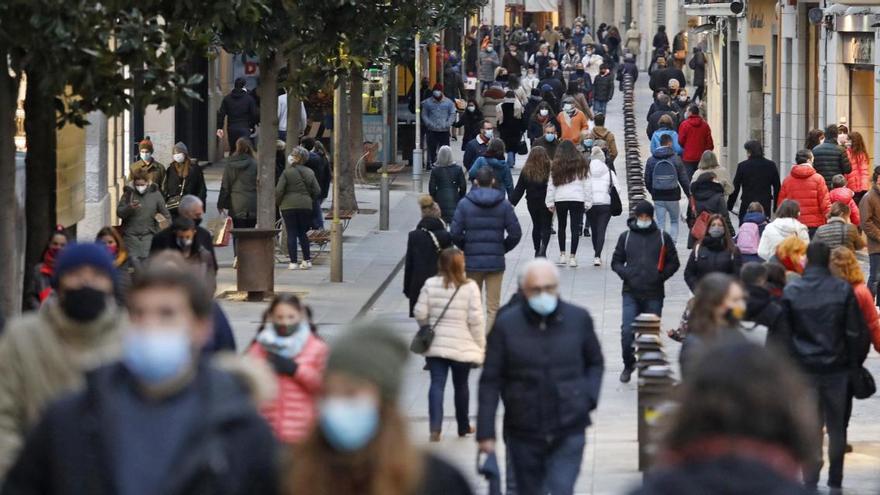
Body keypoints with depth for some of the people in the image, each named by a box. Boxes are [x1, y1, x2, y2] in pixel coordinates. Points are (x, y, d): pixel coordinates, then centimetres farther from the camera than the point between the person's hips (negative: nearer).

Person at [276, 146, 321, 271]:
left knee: (291, 234, 0)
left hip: (289, 206, -4)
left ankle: (293, 262, -2)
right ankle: (307, 261, 12)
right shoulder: (309, 173, 5)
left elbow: (279, 190, -11)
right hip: (305, 206, 4)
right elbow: (317, 191, 7)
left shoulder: (287, 172, -9)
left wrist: (277, 203, 5)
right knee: (303, 233, 14)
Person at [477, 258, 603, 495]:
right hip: (523, 433, 1)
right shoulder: (507, 324, -6)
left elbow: (595, 363, 14)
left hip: (568, 435, -1)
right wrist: (486, 432, -4)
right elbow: (490, 381, -2)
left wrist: (589, 397, -3)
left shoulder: (579, 319, -2)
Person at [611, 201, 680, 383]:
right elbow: (616, 262, 13)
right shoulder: (626, 237, 7)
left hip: (654, 294, 0)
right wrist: (625, 273, -6)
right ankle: (628, 364, 13)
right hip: (631, 293, 0)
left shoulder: (663, 238, 5)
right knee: (627, 331, -9)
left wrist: (661, 275, -4)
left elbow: (673, 263, 11)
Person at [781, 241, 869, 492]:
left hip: (804, 368, 0)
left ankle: (810, 482, 0)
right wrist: (855, 363, 8)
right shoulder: (843, 290, -7)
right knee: (837, 427, 14)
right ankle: (835, 482, 21)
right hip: (838, 367, 0)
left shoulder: (791, 291, -5)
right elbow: (857, 332, -5)